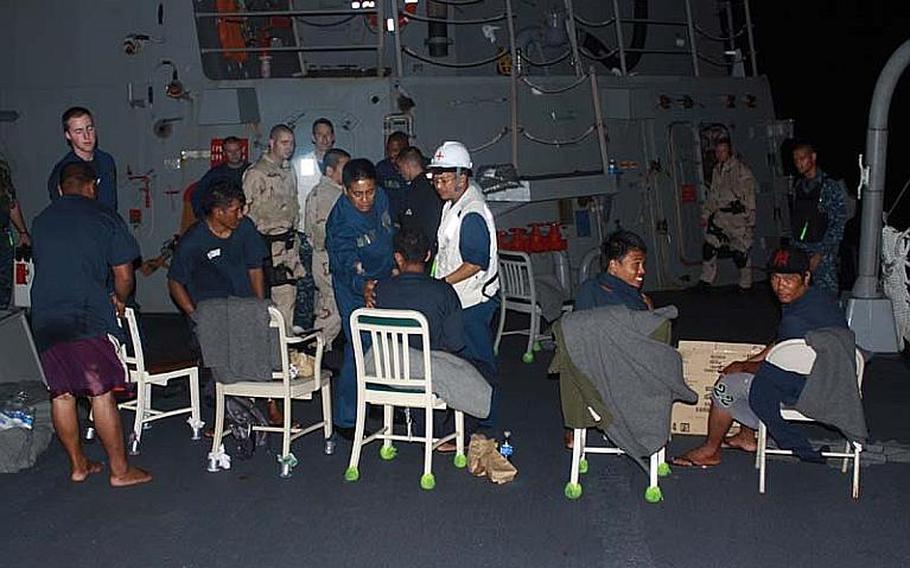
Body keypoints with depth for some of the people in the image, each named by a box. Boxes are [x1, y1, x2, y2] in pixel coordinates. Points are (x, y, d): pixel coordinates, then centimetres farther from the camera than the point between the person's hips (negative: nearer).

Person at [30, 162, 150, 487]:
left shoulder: (41, 220, 14)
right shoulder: (104, 218, 0)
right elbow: (123, 273, -1)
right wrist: (120, 300, 18)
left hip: (44, 317, 5)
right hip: (87, 316, -5)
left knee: (61, 393, 12)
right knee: (101, 393, -1)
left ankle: (77, 465, 22)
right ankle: (120, 470, 5)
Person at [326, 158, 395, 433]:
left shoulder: (381, 198, -7)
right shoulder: (340, 222, -27)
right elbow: (348, 265, -33)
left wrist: (395, 269, 17)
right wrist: (363, 287, -52)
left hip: (385, 284, 7)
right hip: (355, 290, -7)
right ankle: (346, 419, 1)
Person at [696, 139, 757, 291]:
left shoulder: (741, 169, -7)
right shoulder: (716, 170, 14)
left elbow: (749, 195, -9)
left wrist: (750, 219, -12)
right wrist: (705, 214, 17)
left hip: (738, 215, -6)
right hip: (720, 215, 6)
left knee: (741, 250, -1)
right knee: (709, 246, 1)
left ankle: (745, 285, 12)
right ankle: (705, 280, 11)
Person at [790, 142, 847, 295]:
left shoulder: (830, 186, -7)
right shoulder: (798, 186, 12)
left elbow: (838, 224, -10)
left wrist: (820, 254, -14)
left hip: (823, 254, -5)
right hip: (799, 252, 5)